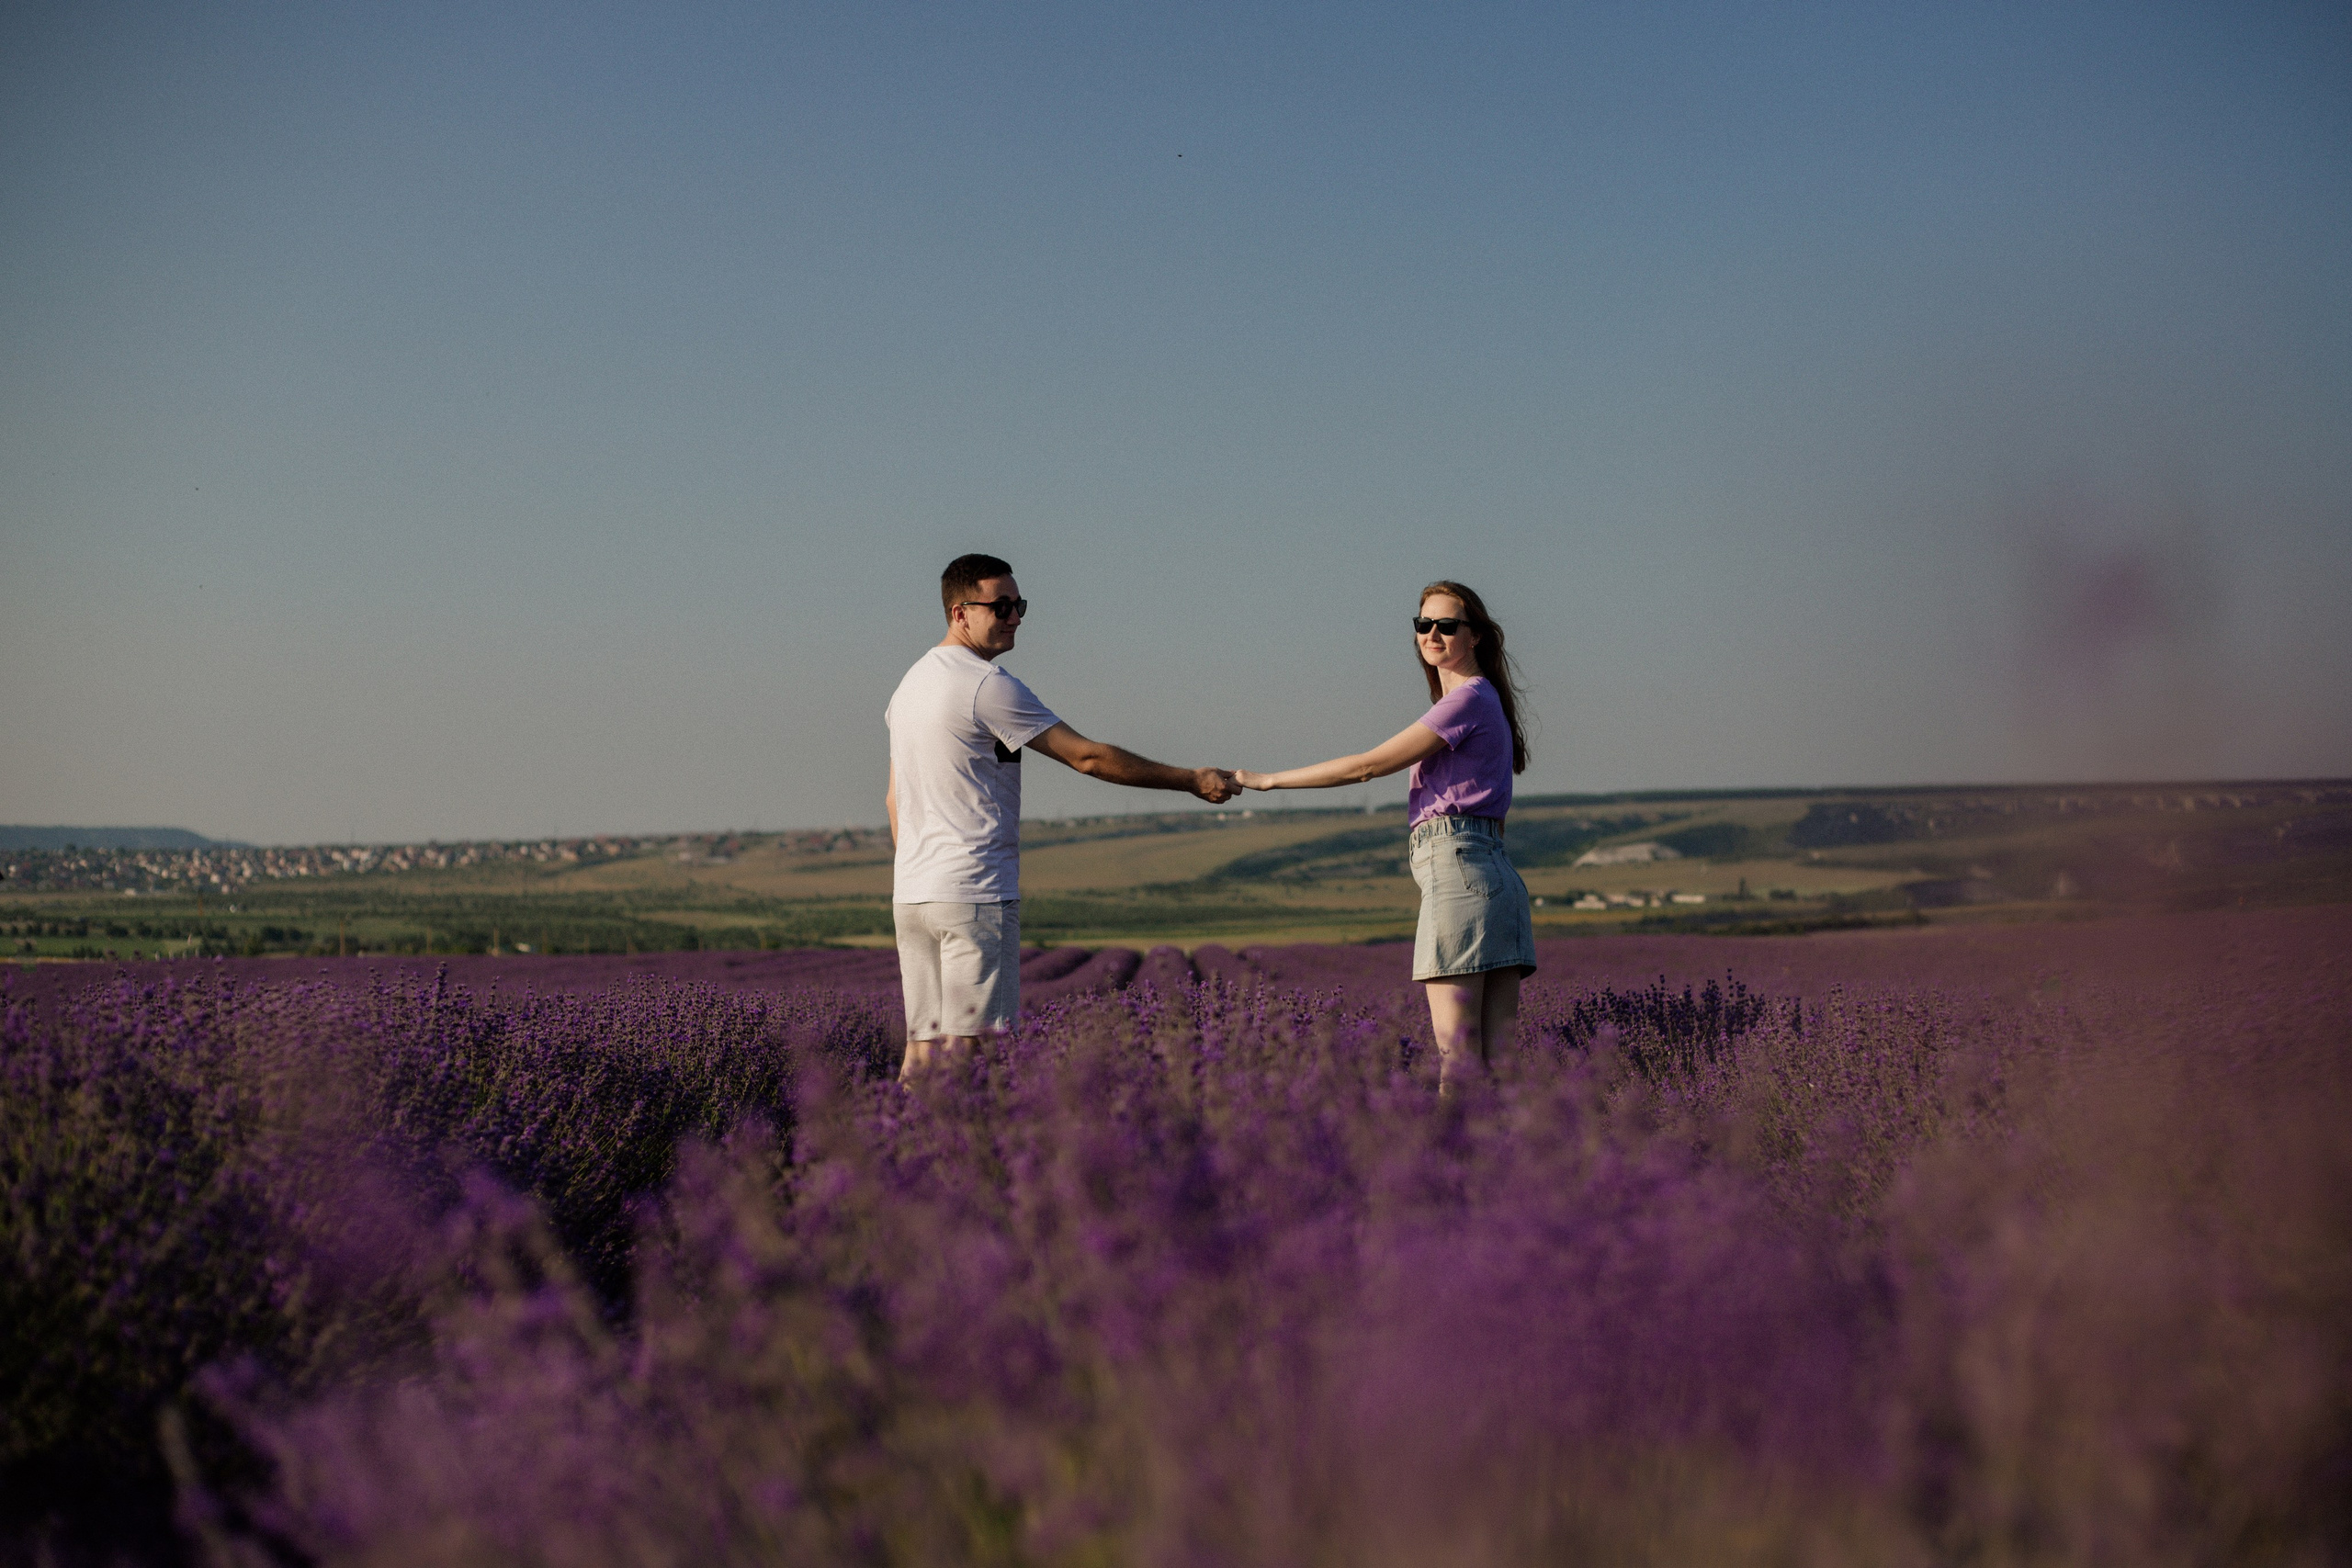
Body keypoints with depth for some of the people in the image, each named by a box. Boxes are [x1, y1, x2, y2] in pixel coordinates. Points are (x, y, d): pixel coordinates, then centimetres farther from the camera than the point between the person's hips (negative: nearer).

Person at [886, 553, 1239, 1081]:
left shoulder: (911, 683, 16)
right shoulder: (988, 685, -12)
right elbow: (1088, 757, -11)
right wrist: (1191, 780, -5)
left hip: (911, 896, 9)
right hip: (975, 895, -9)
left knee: (924, 1047, 8)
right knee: (968, 1041, -9)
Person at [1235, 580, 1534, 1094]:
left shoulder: (1468, 699, -6)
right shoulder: (1486, 701, 24)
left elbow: (1369, 765, -7)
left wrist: (1269, 780, -1)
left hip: (1455, 868, -10)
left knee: (1458, 1058, -13)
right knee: (1497, 1060, 1)